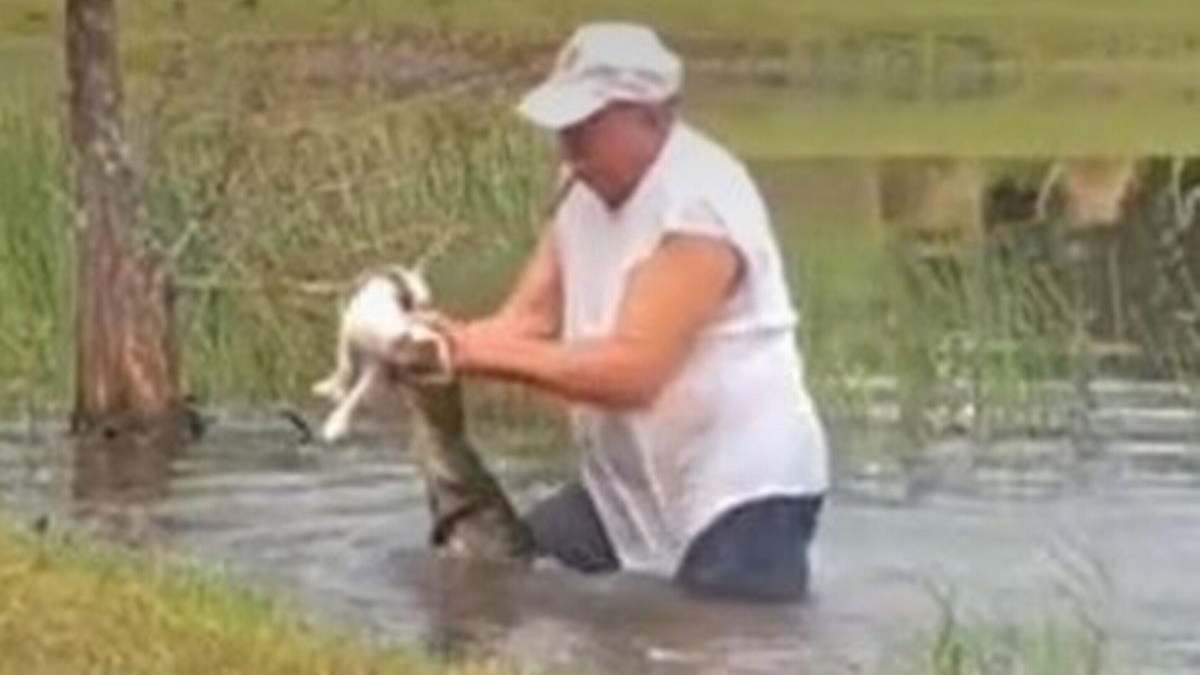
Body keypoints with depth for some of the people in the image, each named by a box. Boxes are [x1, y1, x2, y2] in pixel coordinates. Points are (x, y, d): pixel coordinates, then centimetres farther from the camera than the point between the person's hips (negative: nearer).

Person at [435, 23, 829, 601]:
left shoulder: (699, 205, -23)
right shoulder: (585, 187, 5)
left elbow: (634, 371, -30)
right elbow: (529, 319, 0)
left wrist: (484, 354, -34)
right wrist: (446, 341, -21)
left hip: (742, 488, -9)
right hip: (631, 484, 9)